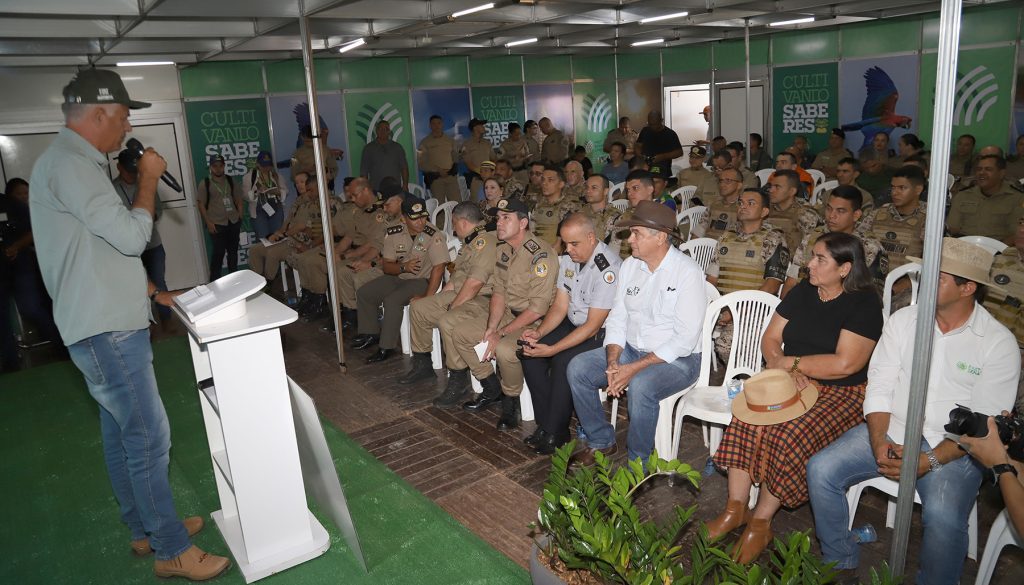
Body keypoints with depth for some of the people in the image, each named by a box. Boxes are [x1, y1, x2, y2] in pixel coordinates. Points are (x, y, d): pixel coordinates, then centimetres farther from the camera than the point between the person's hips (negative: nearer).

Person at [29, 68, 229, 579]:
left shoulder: (74, 161, 17)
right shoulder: (68, 163, -17)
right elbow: (132, 235, -22)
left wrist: (152, 292, 19)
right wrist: (148, 178, -8)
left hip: (110, 325, 11)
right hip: (107, 331, -11)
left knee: (121, 431, 18)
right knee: (149, 437, -4)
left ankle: (146, 528, 32)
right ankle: (172, 550, 7)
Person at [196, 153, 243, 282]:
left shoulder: (230, 181, 10)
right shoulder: (205, 183, -3)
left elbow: (238, 199, 15)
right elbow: (200, 204, -5)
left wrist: (240, 217, 6)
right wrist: (208, 222, -12)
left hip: (234, 222, 4)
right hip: (217, 224, -4)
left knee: (233, 251, 11)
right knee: (218, 252, -5)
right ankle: (214, 281, 5)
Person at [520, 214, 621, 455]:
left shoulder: (608, 269, -24)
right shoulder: (568, 258, 2)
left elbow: (593, 325, -25)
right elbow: (560, 306, 6)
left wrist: (552, 349, -28)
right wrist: (539, 332, -12)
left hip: (603, 333, -8)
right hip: (573, 324, 8)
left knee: (564, 360, -31)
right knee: (529, 352, -11)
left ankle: (555, 433, -13)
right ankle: (545, 424, -3)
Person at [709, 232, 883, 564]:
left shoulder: (863, 304, -9)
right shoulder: (803, 291, 10)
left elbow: (845, 364, -18)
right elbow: (770, 338, 9)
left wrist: (790, 362, -10)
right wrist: (781, 366, -12)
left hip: (841, 392, -5)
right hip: (794, 382, 5)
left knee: (790, 434, -30)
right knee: (747, 417, -22)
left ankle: (761, 523, -14)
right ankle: (735, 510, -12)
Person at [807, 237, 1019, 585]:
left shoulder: (999, 343, -5)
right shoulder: (903, 320, 4)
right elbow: (879, 386, 2)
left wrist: (928, 461, -21)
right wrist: (879, 440, -13)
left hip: (952, 448, -3)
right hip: (890, 432, 4)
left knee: (942, 515, -32)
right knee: (821, 469, -16)